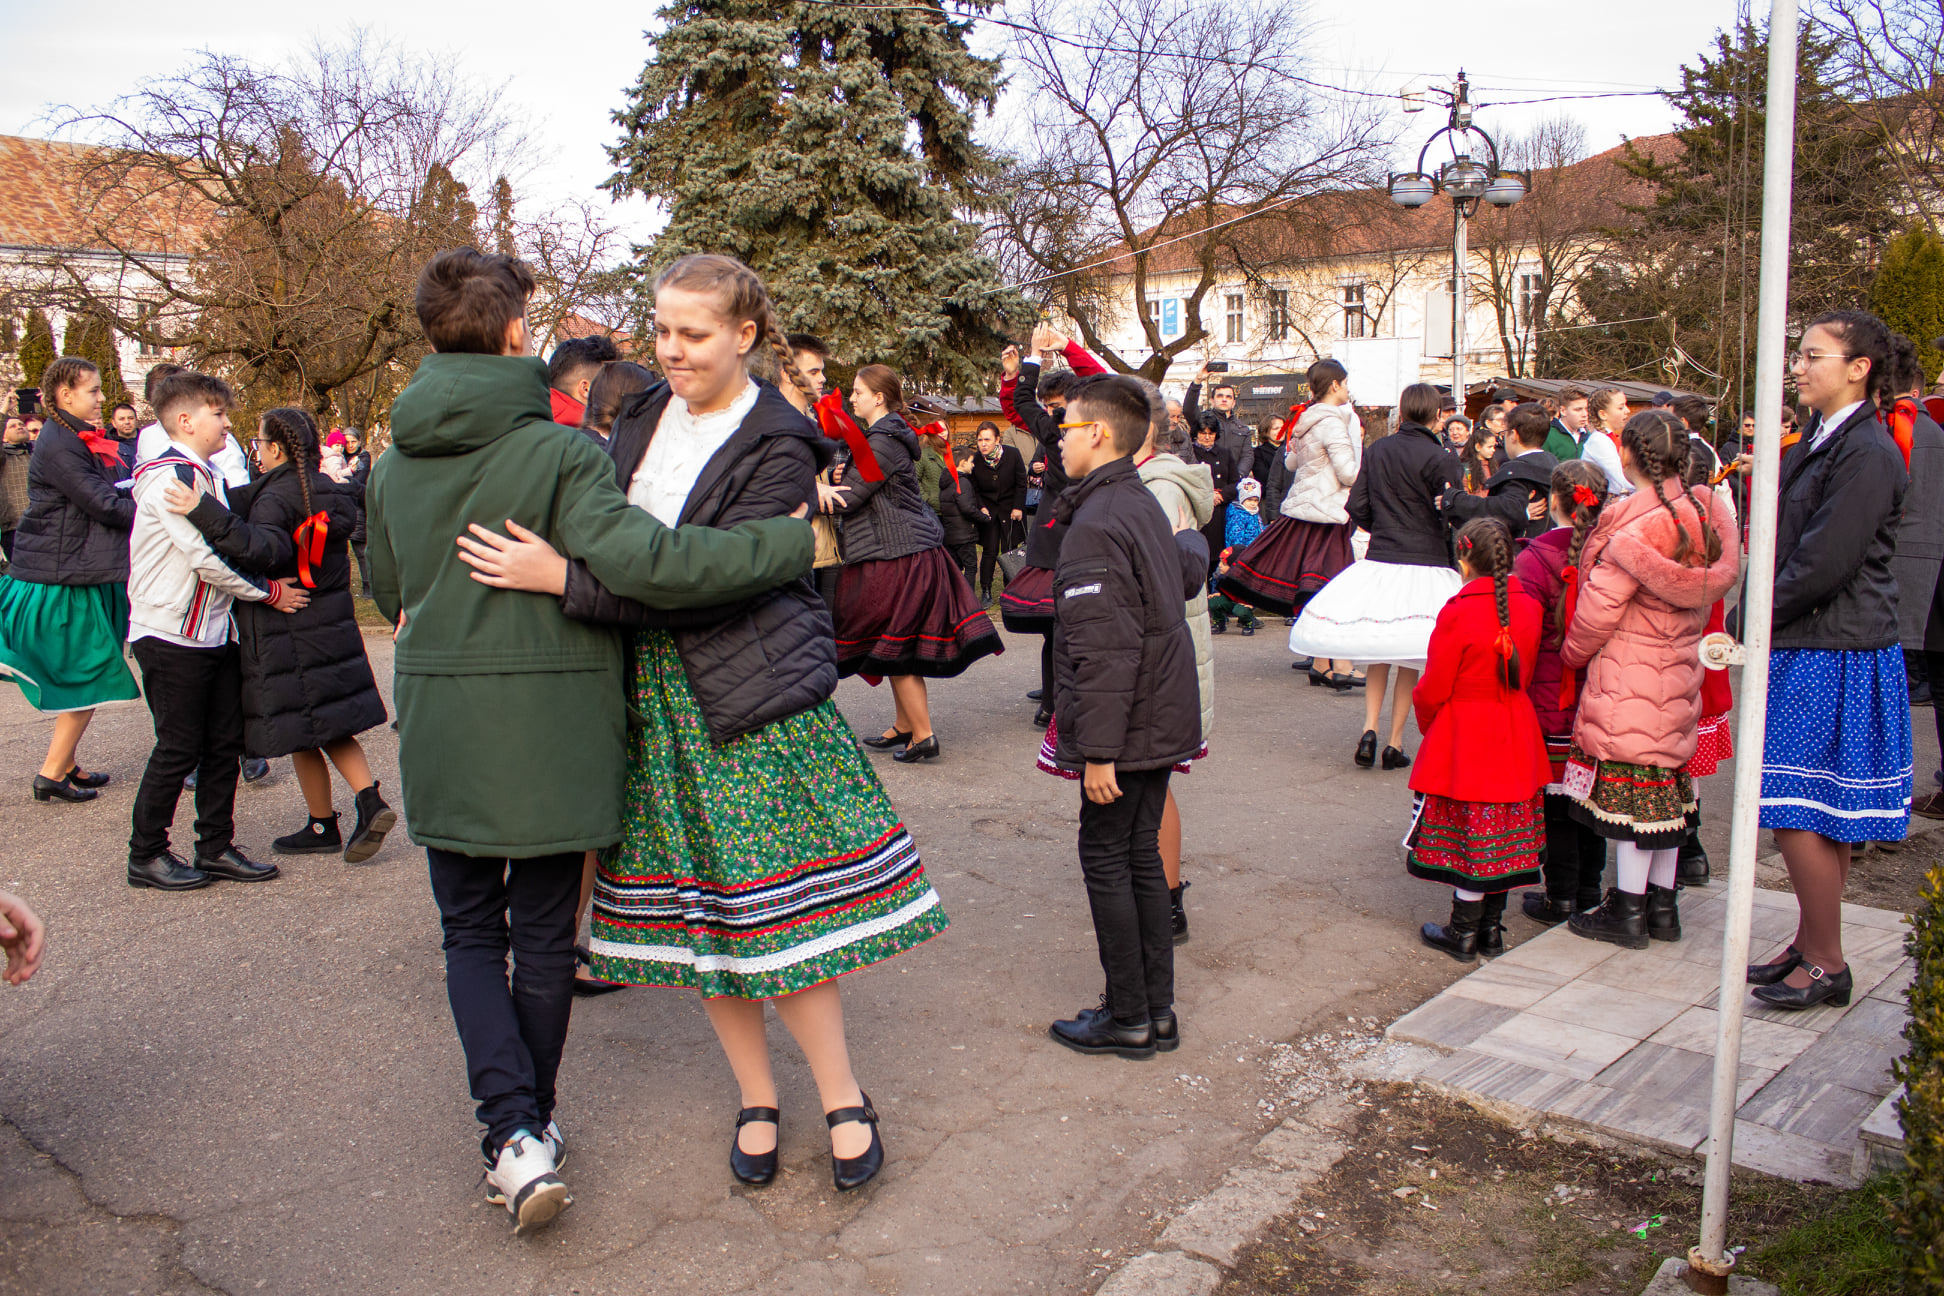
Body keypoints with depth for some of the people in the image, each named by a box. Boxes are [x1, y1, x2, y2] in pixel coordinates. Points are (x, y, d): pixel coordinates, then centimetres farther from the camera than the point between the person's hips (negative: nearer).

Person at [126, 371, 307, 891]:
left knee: (224, 744, 10)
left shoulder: (209, 477, 16)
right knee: (179, 748, -1)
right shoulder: (170, 477, -14)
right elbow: (205, 558, -20)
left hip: (214, 630, 9)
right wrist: (270, 591, -12)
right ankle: (146, 855, 13)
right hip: (172, 636, -9)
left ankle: (216, 848, 19)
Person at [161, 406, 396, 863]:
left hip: (289, 631, -7)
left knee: (301, 736, 5)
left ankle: (323, 828, 14)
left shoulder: (274, 496, -15)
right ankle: (369, 800, 0)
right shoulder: (327, 491, 9)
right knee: (330, 728, 16)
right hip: (332, 625, 7)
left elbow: (265, 549, -31)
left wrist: (204, 512, -39)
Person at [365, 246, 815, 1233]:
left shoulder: (393, 462, 5)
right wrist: (792, 542, -22)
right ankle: (532, 1124, 27)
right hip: (548, 725, -4)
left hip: (439, 726, 4)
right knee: (542, 936, 12)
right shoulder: (558, 451, -14)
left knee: (471, 931, 14)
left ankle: (512, 1133, 0)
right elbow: (644, 563, -28)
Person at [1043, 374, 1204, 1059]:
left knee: (1106, 861, 3)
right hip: (1162, 720, 9)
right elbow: (1190, 575, 29)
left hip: (1122, 729, -9)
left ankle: (1128, 1017, 13)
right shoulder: (1145, 506, 10)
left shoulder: (1095, 524, -20)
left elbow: (1105, 650, -24)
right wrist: (1192, 540, 50)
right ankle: (1158, 1010, 24)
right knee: (1142, 857, 16)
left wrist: (1099, 749, -23)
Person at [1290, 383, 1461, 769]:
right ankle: (1395, 743, 9)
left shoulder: (1376, 450, 3)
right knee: (1409, 662, 6)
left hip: (1378, 562, 3)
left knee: (1379, 656, 16)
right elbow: (1448, 515, -10)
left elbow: (1357, 507, 4)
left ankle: (1369, 729, 2)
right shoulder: (1439, 458, -10)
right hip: (1424, 564, -3)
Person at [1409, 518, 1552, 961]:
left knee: (1471, 834, 3)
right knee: (1503, 832, 13)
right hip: (1514, 740, 6)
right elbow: (1525, 674, 9)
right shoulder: (1529, 607, -1)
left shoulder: (1458, 613, -19)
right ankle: (1491, 931, 24)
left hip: (1463, 738, -6)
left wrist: (1426, 723, 5)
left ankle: (1463, 933, 13)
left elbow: (1433, 690, -13)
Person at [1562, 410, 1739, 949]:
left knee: (1632, 786, -1)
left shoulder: (1633, 525, -19)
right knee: (1667, 786, 15)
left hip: (1628, 675, -8)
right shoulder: (1705, 511, 3)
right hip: (1680, 669, 8)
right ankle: (1662, 904, 24)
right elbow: (1714, 586, 12)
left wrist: (1572, 652, 0)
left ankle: (1628, 911, 7)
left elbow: (1599, 608, -16)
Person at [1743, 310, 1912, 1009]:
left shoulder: (1866, 453, -16)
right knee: (1819, 813, 15)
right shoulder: (1818, 442, 14)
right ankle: (1811, 945, 26)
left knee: (1802, 813, -5)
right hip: (1806, 649, 9)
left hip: (1832, 656, -9)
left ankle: (1826, 965, 8)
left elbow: (1824, 563, -22)